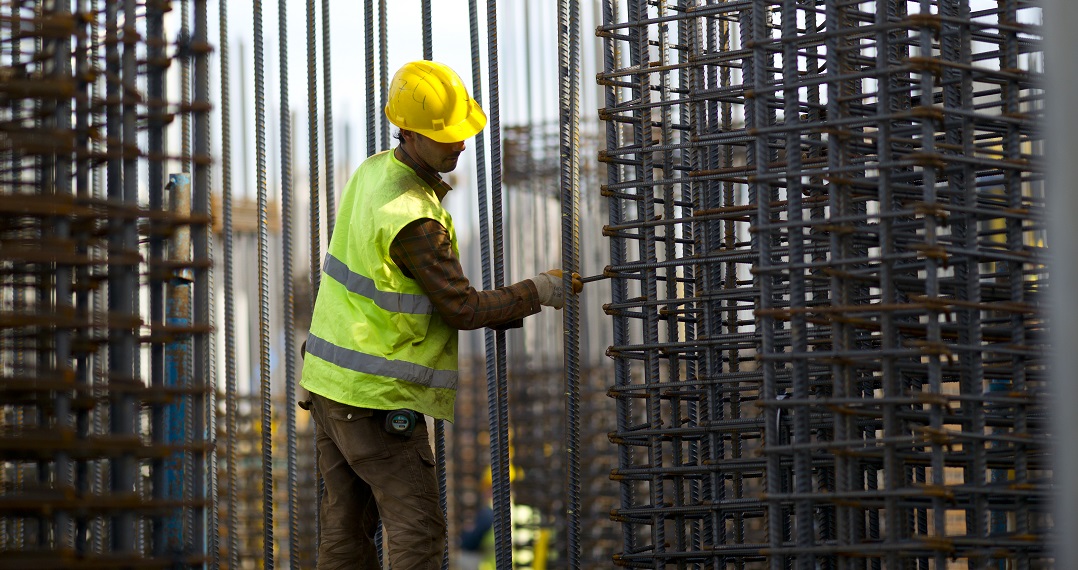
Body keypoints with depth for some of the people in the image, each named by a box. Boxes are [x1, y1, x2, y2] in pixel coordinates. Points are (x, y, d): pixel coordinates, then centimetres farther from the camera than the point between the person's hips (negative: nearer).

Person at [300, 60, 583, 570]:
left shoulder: (372, 172, 5)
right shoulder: (413, 221, -23)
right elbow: (462, 309, -14)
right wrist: (539, 292, -4)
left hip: (330, 380, 9)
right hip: (378, 397, -9)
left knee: (347, 524, 13)